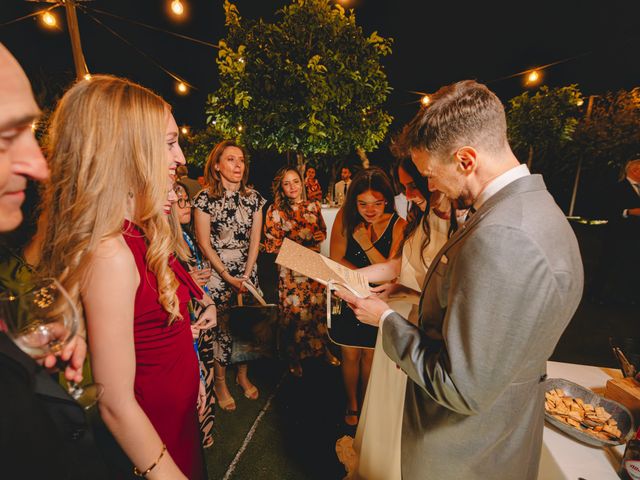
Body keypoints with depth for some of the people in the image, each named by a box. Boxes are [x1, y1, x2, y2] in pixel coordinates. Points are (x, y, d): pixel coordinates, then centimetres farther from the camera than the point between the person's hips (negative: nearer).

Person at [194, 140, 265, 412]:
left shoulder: (253, 197, 4)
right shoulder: (205, 198, -7)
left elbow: (255, 240, 4)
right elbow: (204, 244, -8)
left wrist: (246, 274, -4)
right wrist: (229, 277, -10)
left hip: (248, 272, 4)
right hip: (217, 273, -3)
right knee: (222, 327, 4)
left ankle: (242, 375, 33)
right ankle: (220, 383, 26)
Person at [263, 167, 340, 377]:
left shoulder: (313, 205, 4)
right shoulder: (275, 210, -6)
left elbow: (323, 230, 15)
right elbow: (271, 243, -7)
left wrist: (320, 235, -8)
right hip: (290, 267, -3)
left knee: (319, 305, 12)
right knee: (294, 310, 8)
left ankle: (323, 348, 34)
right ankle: (294, 357, 29)